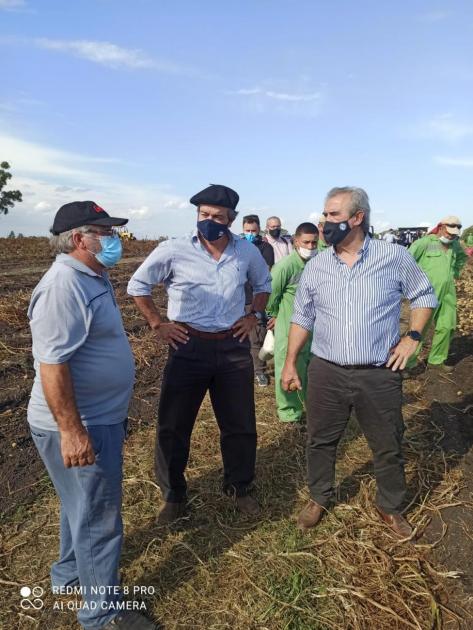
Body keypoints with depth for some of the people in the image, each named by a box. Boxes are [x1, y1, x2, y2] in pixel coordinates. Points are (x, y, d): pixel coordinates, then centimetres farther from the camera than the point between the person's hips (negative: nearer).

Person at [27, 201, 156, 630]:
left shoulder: (93, 276, 8)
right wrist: (72, 431, -27)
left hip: (98, 416, 10)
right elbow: (52, 364, -28)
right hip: (80, 425, -10)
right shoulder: (64, 286, -24)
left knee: (83, 505, 27)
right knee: (98, 517, 7)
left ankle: (71, 573, 49)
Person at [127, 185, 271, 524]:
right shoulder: (173, 250, -9)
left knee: (240, 425, 13)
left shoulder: (247, 251, 0)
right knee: (173, 426, 6)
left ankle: (239, 487, 37)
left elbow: (264, 283, 20)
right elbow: (137, 285, 3)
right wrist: (158, 323, -3)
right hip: (188, 348, -2)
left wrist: (255, 315, 7)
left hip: (234, 347, 3)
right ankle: (174, 495, 29)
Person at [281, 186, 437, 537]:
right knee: (320, 442, 15)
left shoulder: (395, 257, -5)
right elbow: (302, 318, 7)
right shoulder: (315, 266, 2)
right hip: (326, 373, 2)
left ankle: (391, 507, 39)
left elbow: (424, 295, 9)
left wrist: (412, 337, -2)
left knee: (389, 448, 14)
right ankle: (319, 499, 39)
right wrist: (290, 363, 5)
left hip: (380, 375, -1)